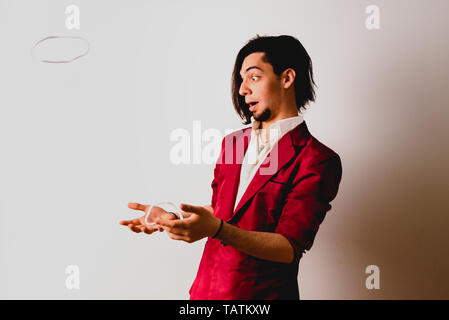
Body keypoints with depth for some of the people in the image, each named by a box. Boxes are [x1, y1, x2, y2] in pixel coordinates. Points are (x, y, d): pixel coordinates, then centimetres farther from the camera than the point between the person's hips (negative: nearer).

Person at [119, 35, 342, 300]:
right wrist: (172, 219, -1)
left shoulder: (317, 161, -15)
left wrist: (217, 229, -30)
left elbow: (290, 248, -19)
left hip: (262, 292, -5)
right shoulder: (233, 143, 6)